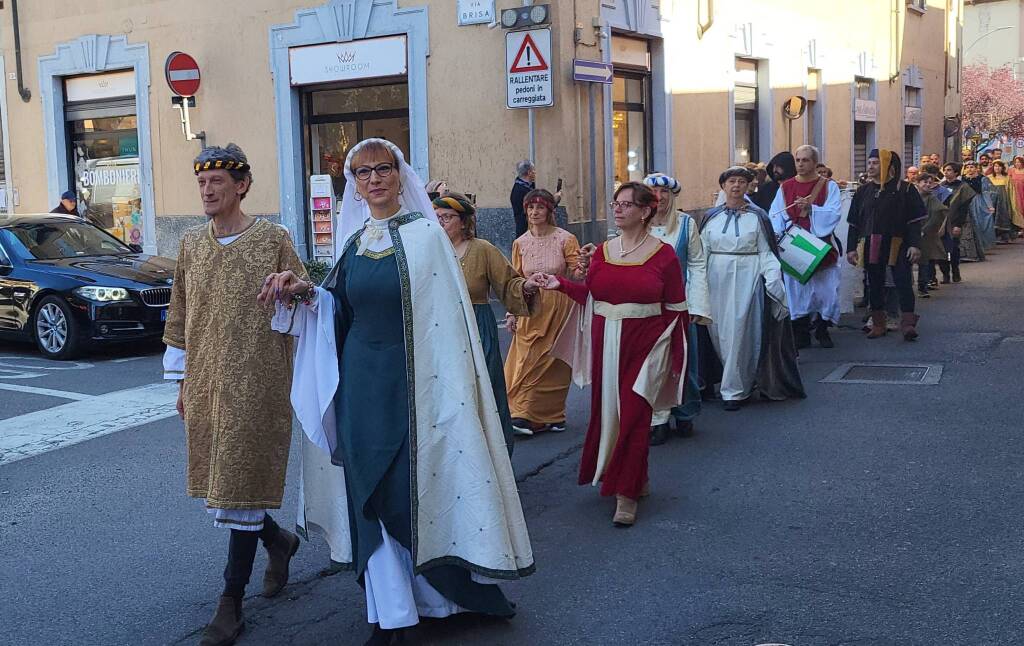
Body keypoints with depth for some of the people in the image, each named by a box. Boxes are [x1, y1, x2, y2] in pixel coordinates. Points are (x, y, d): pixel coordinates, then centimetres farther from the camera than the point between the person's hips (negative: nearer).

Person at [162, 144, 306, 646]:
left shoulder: (273, 241, -5)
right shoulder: (191, 244, 9)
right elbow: (180, 317, 15)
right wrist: (183, 379, 14)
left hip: (255, 381, -5)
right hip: (206, 381, 5)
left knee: (240, 478, -3)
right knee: (217, 478, 12)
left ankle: (232, 602, 7)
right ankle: (278, 539, 39)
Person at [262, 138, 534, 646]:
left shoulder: (424, 234, -6)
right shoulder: (354, 242, 9)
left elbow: (448, 316, -10)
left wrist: (451, 389, -16)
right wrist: (303, 293, -1)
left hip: (413, 380, -5)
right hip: (363, 382, 5)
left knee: (421, 486, 2)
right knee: (372, 492, 7)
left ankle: (443, 591, 23)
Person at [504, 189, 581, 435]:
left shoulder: (565, 239, -5)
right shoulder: (520, 243, 6)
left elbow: (577, 274, -4)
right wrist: (511, 313, 6)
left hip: (559, 308, -3)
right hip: (530, 310, 3)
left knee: (552, 362, 2)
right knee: (527, 362, -2)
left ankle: (548, 416, 10)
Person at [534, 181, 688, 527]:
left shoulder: (663, 254, -4)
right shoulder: (602, 251, 8)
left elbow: (676, 310, -2)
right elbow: (590, 295, 9)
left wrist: (677, 358, -3)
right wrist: (561, 284, -2)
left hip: (645, 343, -4)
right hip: (605, 342, 4)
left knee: (632, 416, -6)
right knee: (607, 412, 8)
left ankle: (626, 495, 3)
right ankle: (637, 479, 29)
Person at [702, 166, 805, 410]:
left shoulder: (757, 216, 4)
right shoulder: (711, 217, 9)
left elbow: (766, 252, 2)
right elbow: (702, 252, 9)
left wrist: (773, 279, -11)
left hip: (747, 279, -3)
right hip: (717, 279, 3)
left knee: (738, 331, -7)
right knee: (718, 331, 4)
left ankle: (734, 390, 1)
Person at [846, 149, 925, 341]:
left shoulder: (904, 189, 0)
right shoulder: (863, 191, 12)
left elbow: (915, 221, -3)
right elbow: (854, 223, 13)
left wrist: (915, 245, -12)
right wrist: (851, 248, 8)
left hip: (897, 245, -4)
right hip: (870, 246, 4)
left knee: (903, 283, -8)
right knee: (875, 285, 9)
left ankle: (908, 324, -4)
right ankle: (878, 324, 17)